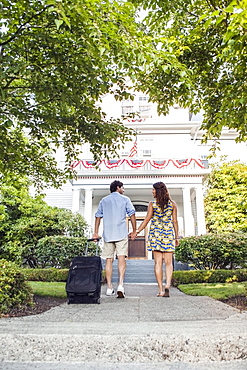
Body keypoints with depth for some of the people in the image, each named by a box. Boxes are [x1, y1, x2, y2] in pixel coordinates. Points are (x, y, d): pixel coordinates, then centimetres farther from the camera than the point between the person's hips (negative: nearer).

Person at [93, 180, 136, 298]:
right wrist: (134, 231, 6)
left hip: (107, 234, 3)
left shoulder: (104, 200, 16)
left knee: (109, 259, 7)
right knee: (121, 258, -6)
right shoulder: (125, 199, 8)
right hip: (121, 233, -3)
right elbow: (132, 214, 1)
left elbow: (98, 216, 13)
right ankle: (120, 285, -20)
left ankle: (109, 288, 10)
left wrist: (96, 232, 14)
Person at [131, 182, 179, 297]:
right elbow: (175, 221, 5)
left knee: (158, 262, 3)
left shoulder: (152, 204, -2)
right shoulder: (172, 203, 5)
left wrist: (137, 232, 3)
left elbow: (147, 220, -4)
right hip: (169, 233, 1)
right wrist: (176, 237, 11)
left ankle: (160, 290, 3)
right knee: (168, 262, 6)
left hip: (155, 233, -1)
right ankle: (167, 284, -13)